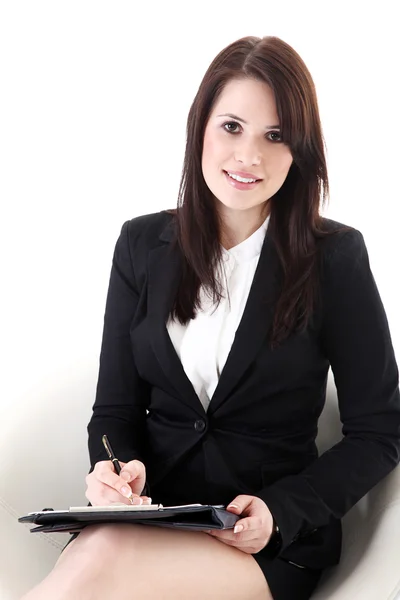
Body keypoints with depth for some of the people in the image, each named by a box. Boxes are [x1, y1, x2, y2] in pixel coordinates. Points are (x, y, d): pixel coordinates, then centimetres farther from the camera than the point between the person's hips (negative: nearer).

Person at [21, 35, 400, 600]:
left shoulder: (335, 257, -2)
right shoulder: (143, 244, 7)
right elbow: (116, 405, 10)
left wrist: (281, 510, -14)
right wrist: (113, 471, -13)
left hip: (276, 542, -2)